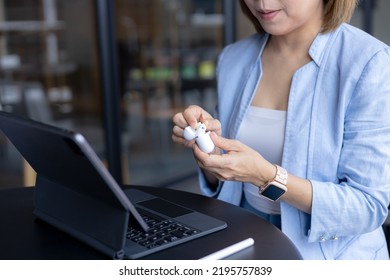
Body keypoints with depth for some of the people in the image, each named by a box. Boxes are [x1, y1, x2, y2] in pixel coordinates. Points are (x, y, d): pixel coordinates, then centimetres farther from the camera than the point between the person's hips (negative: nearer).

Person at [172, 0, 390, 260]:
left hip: (331, 252, -4)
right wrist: (209, 150, -13)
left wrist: (267, 176, -26)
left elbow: (368, 207, -16)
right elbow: (222, 182, 8)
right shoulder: (234, 58, 1)